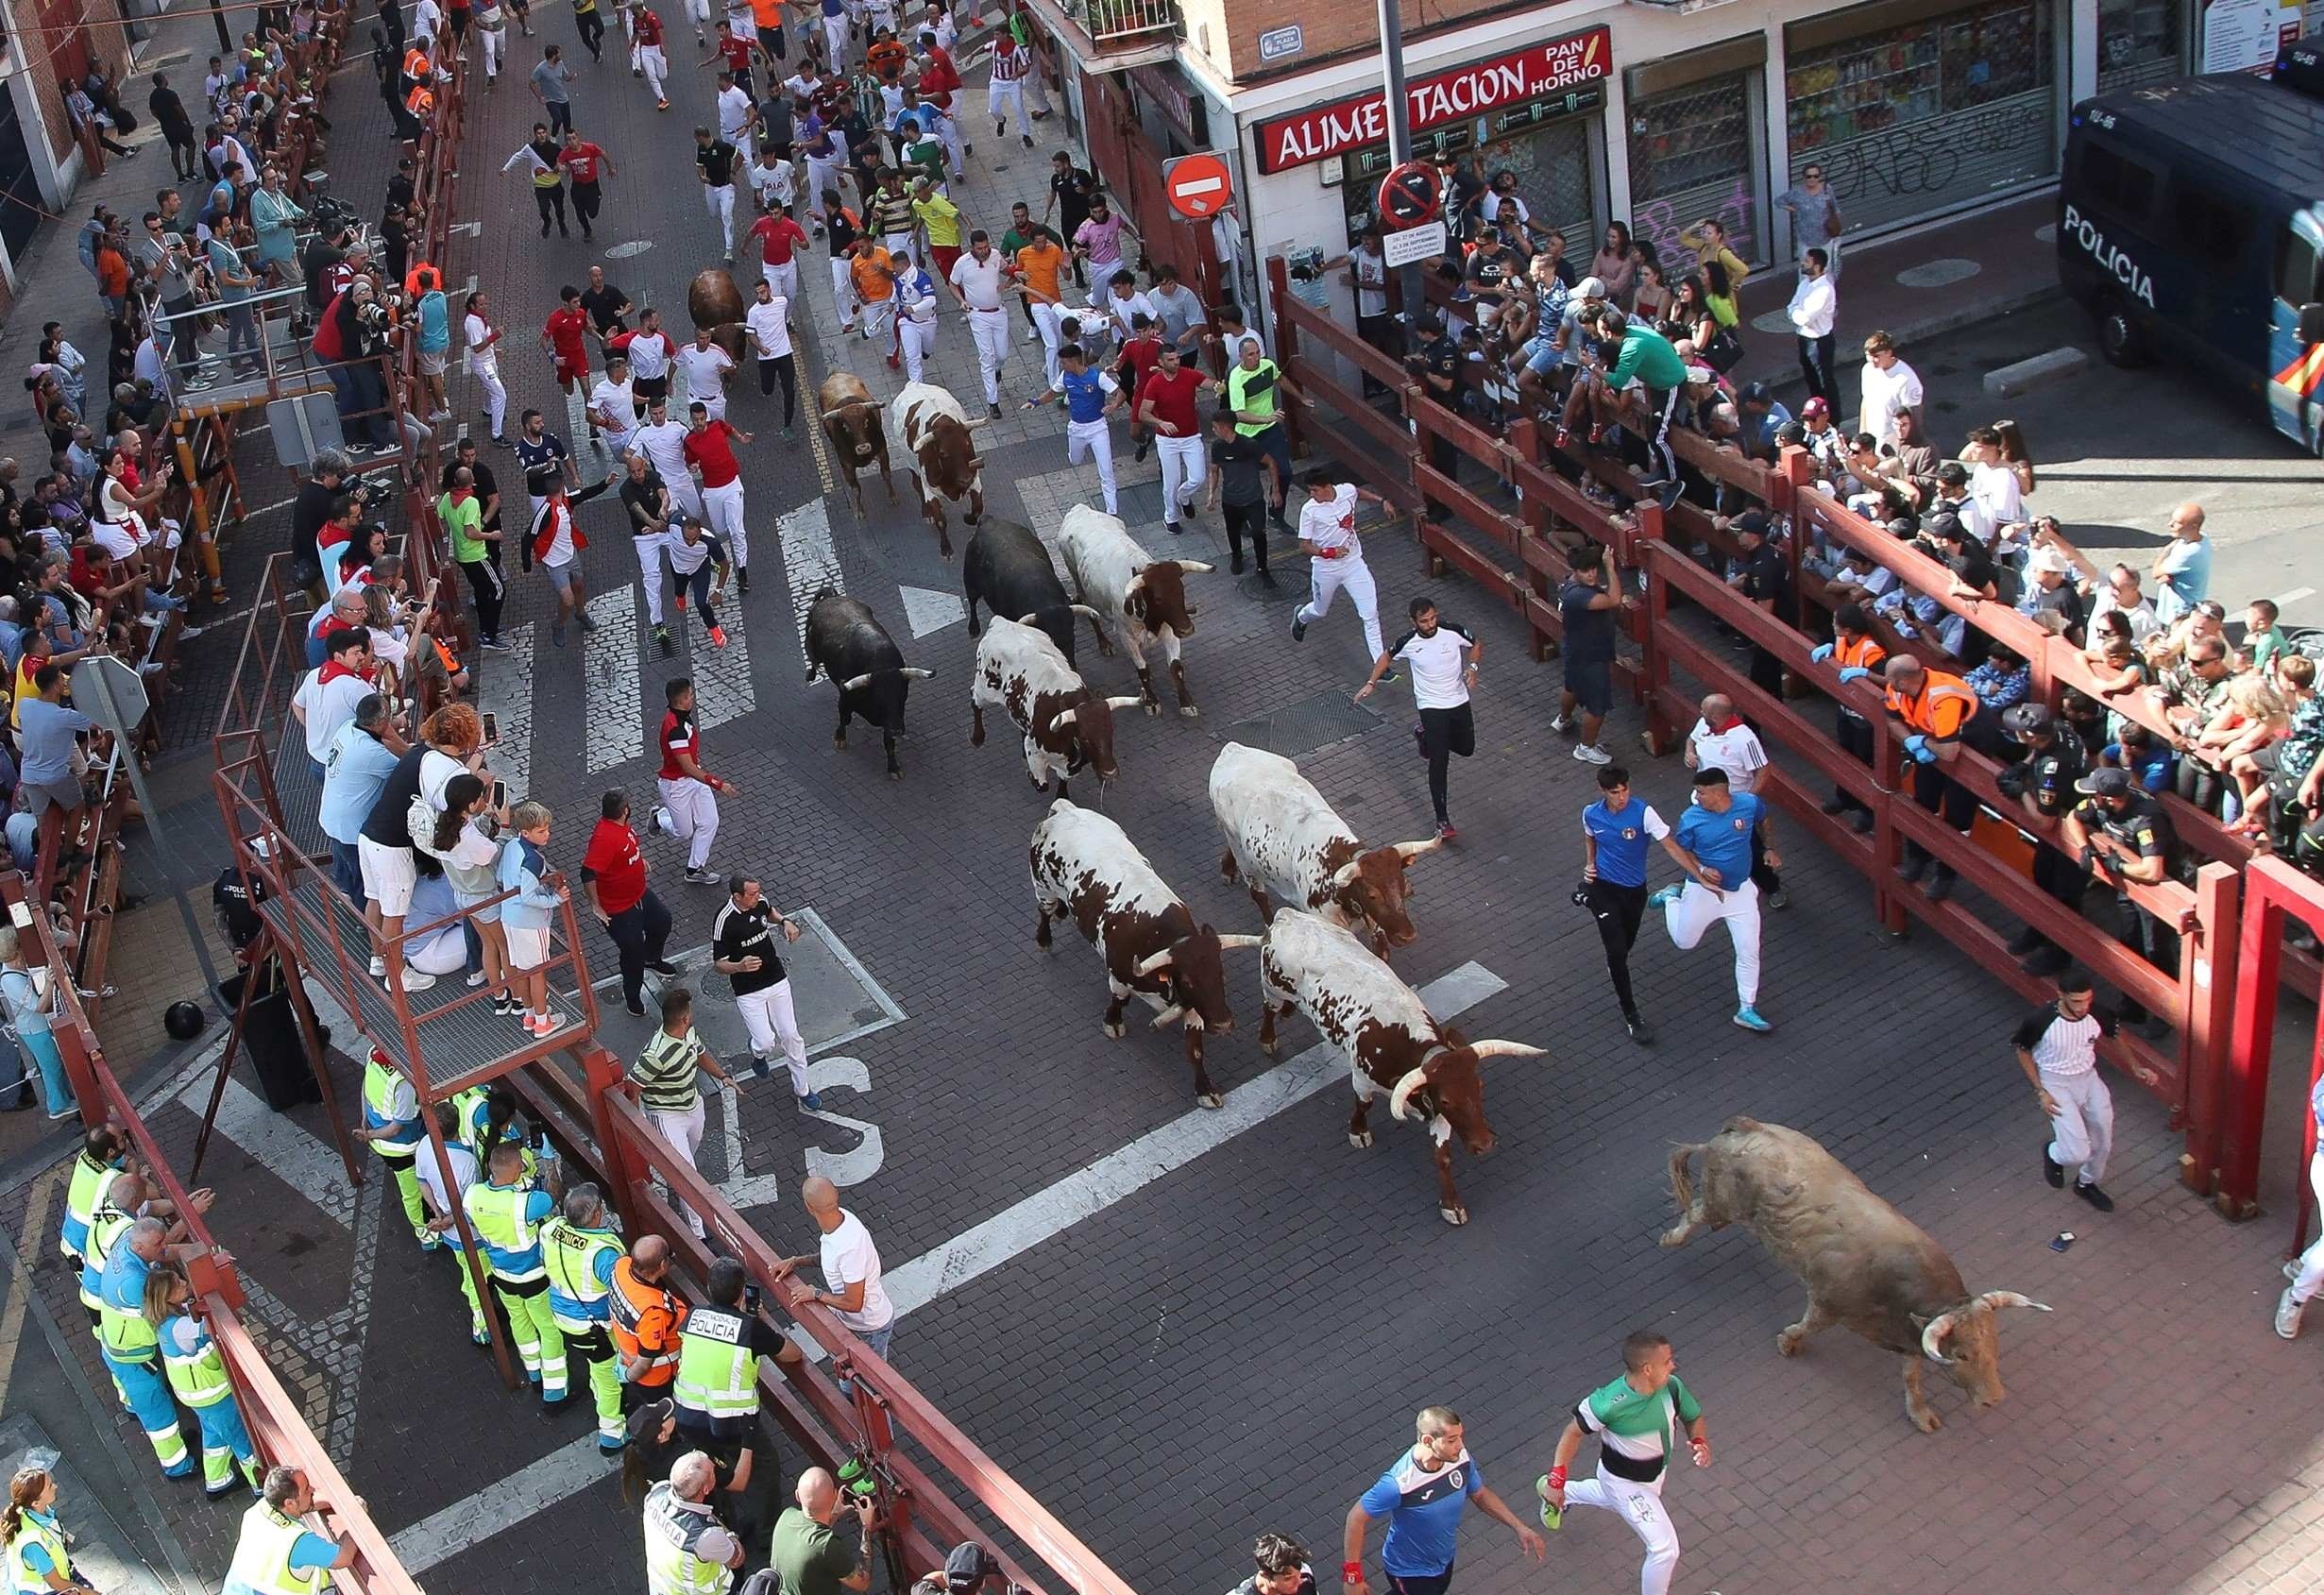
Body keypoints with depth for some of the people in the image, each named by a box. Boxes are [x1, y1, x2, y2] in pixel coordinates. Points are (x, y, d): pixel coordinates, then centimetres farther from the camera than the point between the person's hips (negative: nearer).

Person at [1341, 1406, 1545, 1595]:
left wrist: (1519, 1528, -6)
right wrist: (1353, 1575, -24)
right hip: (1410, 1572, -7)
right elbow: (1357, 1518, -28)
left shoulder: (1461, 1459, -22)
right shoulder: (1399, 1484, -40)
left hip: (1444, 1559, 7)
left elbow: (1480, 1494, -1)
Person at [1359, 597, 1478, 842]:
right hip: (1431, 707, -3)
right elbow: (1386, 656, 7)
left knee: (1466, 749, 23)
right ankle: (1442, 821, -8)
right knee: (1439, 762, -11)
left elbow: (1477, 645, 5)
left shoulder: (1454, 632, -15)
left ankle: (1423, 734, 50)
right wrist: (1371, 683, 2)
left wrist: (1472, 666, -13)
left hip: (1459, 701, 3)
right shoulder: (1408, 643, -16)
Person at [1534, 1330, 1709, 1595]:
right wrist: (1557, 1479, -23)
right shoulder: (1609, 1404, -39)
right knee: (1665, 1550, -7)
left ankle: (1563, 1495, 63)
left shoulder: (1672, 1386, -25)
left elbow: (1694, 1418, -6)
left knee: (1615, 1499, 37)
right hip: (1625, 1483, -7)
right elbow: (1574, 1432, -22)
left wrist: (1700, 1442, -27)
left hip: (1656, 1473, 7)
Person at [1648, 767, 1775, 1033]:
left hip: (1740, 890, 1)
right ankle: (1672, 898, 44)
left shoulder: (1749, 803, -16)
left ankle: (1747, 1009, 15)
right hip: (1703, 890, -1)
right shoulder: (1691, 819, -20)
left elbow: (1763, 821, 9)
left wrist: (1769, 848, 4)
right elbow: (1679, 849, -5)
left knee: (1749, 951, 1)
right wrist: (1701, 870, -21)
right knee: (1684, 941, 17)